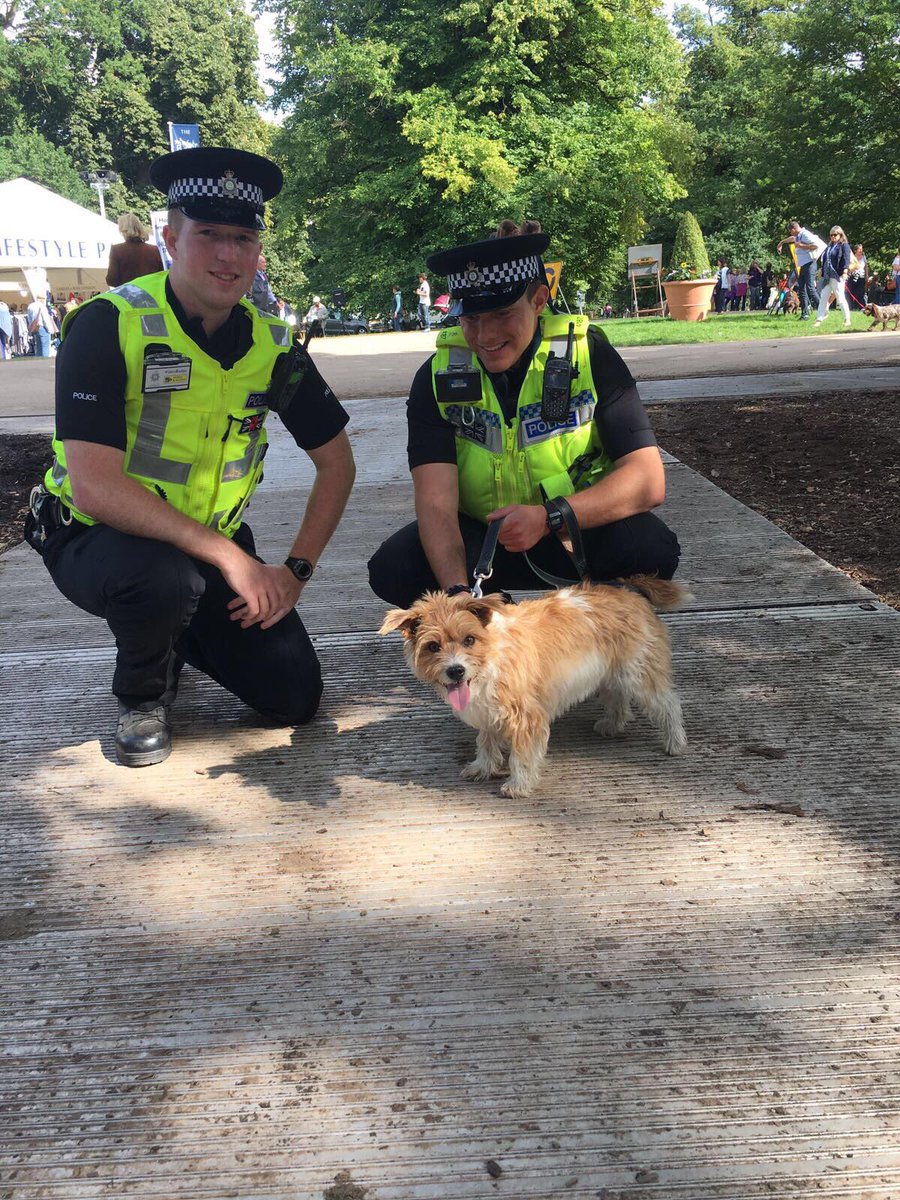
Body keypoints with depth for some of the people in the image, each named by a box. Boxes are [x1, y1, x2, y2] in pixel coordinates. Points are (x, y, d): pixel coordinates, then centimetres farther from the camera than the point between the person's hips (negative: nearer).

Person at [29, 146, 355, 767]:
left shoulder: (270, 342, -5)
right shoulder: (109, 326, -21)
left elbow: (336, 462, 3)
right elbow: (94, 486, -29)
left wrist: (296, 569, -10)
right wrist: (230, 556, -32)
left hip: (215, 542, 5)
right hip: (96, 537, -4)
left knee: (295, 698, -5)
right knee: (165, 576, -39)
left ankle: (180, 637, 26)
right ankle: (142, 694, -4)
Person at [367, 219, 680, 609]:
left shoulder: (589, 356, -15)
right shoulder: (439, 376, -12)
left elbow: (648, 480, -22)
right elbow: (436, 502, -23)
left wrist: (549, 517, -38)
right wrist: (457, 590, -42)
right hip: (478, 537, 1)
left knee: (651, 549, -31)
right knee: (391, 570, -25)